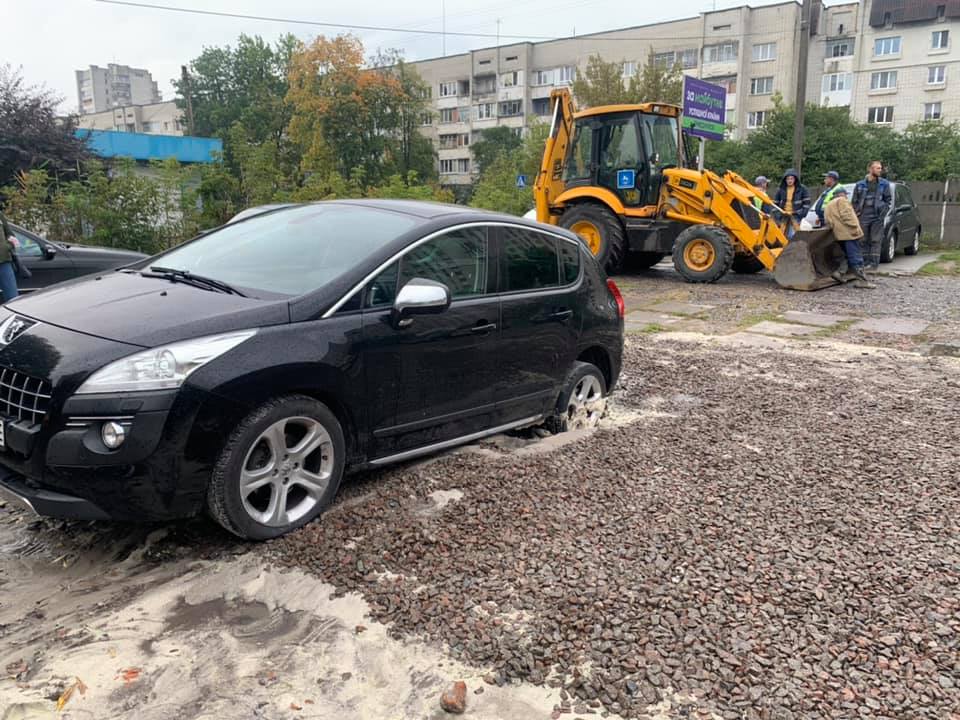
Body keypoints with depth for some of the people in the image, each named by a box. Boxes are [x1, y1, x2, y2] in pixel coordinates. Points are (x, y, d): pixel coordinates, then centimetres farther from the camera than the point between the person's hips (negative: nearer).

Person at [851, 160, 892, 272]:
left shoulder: (884, 184, 6)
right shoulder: (860, 185, 6)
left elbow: (888, 200, 8)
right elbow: (854, 201, 12)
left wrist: (883, 213, -3)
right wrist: (856, 213, 1)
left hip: (877, 218, -1)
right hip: (863, 218, 1)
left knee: (875, 241, -4)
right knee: (864, 241, 4)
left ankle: (874, 264, -2)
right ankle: (865, 263, 11)